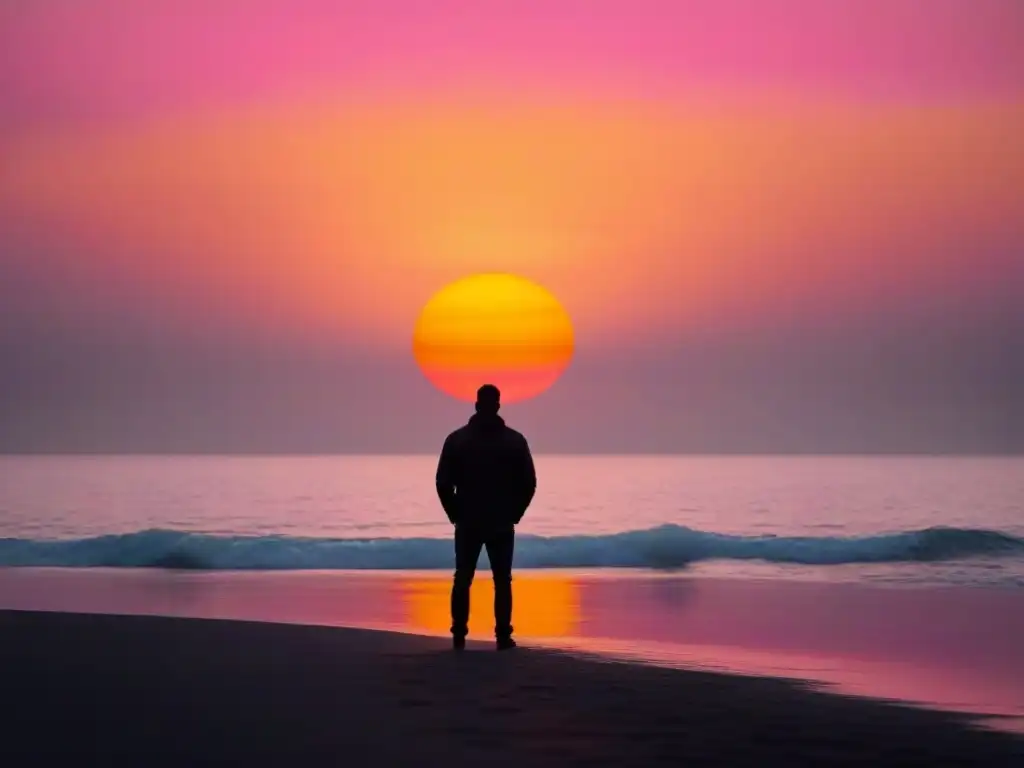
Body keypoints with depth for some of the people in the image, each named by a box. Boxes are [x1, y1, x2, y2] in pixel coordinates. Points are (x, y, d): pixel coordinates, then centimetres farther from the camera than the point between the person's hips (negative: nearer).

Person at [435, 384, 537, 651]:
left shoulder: (456, 439, -3)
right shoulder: (515, 440, -2)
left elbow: (443, 483, -4)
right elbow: (529, 483, -3)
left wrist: (455, 514, 8)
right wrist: (515, 514, 9)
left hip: (467, 523, 0)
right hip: (502, 524, 0)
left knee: (462, 580, 7)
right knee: (502, 582, 4)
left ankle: (459, 636, 5)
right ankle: (503, 637, 0)